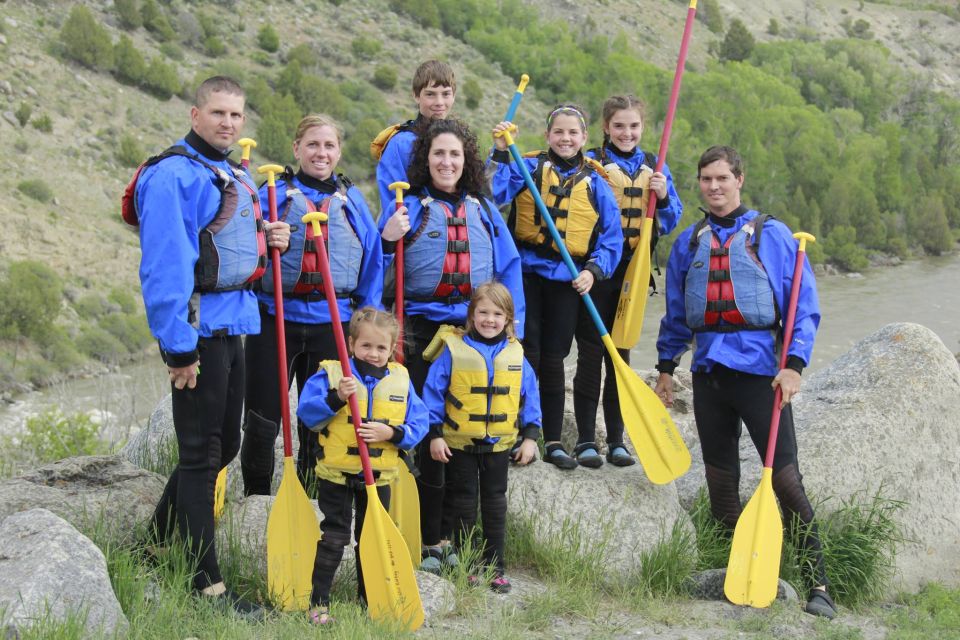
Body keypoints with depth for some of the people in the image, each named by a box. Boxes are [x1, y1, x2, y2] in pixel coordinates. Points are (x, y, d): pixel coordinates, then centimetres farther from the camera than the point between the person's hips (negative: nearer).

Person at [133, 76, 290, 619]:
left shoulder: (239, 179, 17)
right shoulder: (172, 175, -12)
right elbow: (165, 264, -18)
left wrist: (270, 239, 5)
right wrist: (179, 346, -22)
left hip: (234, 324, 9)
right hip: (197, 327, -9)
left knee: (224, 445, 16)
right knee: (202, 453, -4)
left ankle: (158, 547, 33)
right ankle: (208, 585, 2)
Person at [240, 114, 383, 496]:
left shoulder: (352, 199, 10)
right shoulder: (275, 193, 3)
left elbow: (371, 260, 10)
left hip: (331, 324, 2)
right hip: (276, 319, -2)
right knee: (262, 423, 0)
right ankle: (255, 501, 16)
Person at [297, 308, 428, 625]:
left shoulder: (400, 379, -1)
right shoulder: (330, 373, -9)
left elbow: (419, 424, -3)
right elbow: (307, 413, -16)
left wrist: (392, 433, -20)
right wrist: (336, 398, -30)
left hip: (379, 476, 3)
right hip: (336, 472, -3)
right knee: (334, 536, -1)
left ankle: (369, 597, 29)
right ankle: (319, 602, 8)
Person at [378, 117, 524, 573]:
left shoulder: (484, 211, 13)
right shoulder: (408, 207, 3)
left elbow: (509, 268, 13)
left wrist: (513, 323, 4)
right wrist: (386, 241, -19)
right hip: (423, 330, -3)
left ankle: (456, 535, 17)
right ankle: (430, 539, 8)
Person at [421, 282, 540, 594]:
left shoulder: (515, 355, -1)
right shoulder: (454, 350, -10)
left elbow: (529, 396, 5)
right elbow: (433, 391, -7)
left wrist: (530, 436, 0)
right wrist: (434, 434, -9)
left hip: (499, 443, 2)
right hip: (459, 442, -2)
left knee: (495, 503, 10)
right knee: (464, 503, 9)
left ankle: (494, 566, 19)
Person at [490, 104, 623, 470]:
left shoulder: (595, 182, 6)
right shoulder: (529, 168, 1)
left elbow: (611, 237, 5)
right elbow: (495, 193, -16)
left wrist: (594, 270, -9)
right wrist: (501, 154, -25)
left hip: (567, 280, 2)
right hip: (526, 272, -1)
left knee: (553, 360, 7)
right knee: (526, 355, -2)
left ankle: (553, 442, 15)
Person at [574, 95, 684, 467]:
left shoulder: (655, 168, 10)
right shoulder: (590, 164, -3)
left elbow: (670, 223, 11)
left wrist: (664, 197, -8)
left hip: (632, 272, 4)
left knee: (620, 355, 10)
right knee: (590, 354, -2)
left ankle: (616, 440, 16)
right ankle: (586, 441, 4)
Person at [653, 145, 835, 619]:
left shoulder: (772, 235, 0)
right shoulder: (689, 243, 12)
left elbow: (804, 306, -3)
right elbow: (675, 314, 21)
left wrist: (794, 363, -13)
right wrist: (666, 367, 18)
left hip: (758, 368, -4)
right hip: (708, 371, 4)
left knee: (784, 477, -8)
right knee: (720, 481, 8)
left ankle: (818, 584, -3)